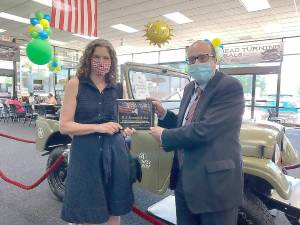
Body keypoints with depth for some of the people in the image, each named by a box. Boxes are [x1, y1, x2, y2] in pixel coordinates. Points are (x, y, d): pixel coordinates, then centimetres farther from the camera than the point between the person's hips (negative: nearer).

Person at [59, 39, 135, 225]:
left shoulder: (116, 88, 7)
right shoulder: (76, 84, -3)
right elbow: (64, 126, -8)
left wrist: (125, 130, -1)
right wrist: (98, 127, -18)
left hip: (115, 152, 3)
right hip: (86, 154, -3)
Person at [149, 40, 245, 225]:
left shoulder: (231, 87, -16)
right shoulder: (190, 89, 10)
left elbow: (203, 130, -26)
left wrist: (164, 136, -13)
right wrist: (163, 114, -1)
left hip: (215, 183, -7)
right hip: (184, 180, 7)